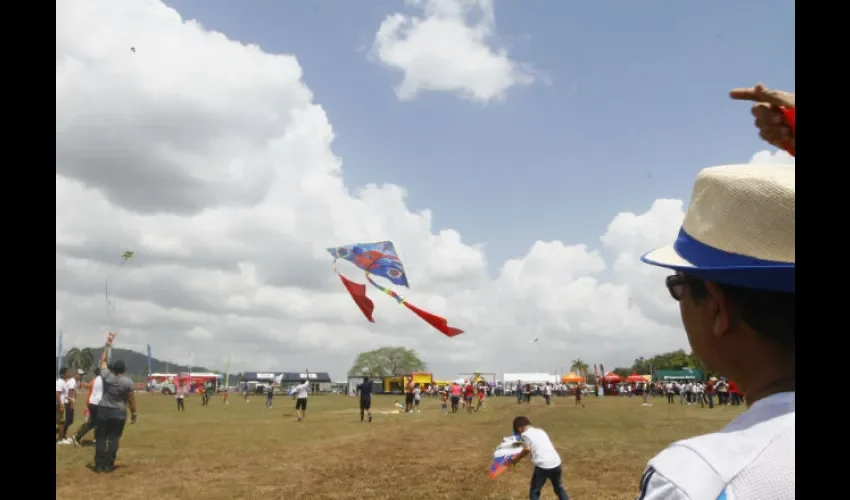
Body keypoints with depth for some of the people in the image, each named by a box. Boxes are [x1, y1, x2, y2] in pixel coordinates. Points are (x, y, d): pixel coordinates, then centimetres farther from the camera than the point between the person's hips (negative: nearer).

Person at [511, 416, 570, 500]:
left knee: (534, 492, 11)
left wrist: (517, 458, 7)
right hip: (556, 462, 6)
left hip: (543, 465, -6)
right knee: (559, 488, 27)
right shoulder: (540, 431, 22)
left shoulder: (525, 434, 3)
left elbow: (527, 449, -6)